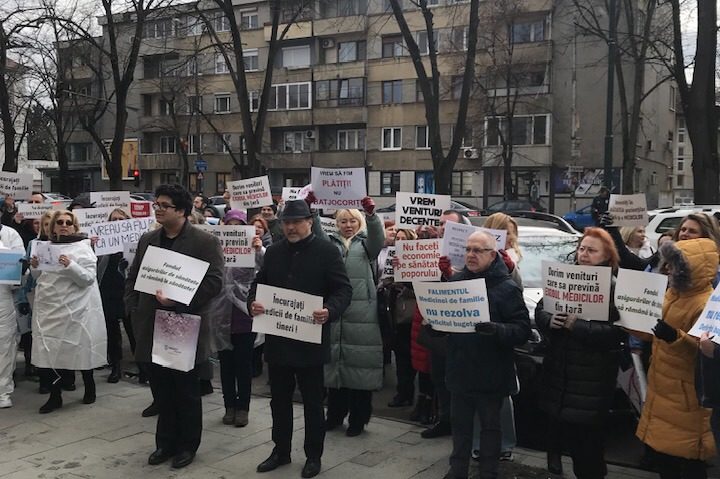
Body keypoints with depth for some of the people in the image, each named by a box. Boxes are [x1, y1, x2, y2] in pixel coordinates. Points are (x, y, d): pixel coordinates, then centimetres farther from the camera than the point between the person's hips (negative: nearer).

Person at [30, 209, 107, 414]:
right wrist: (35, 267, 1)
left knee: (80, 349, 4)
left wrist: (70, 266, -27)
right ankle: (54, 396, 13)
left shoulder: (82, 248, -3)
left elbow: (88, 279, -12)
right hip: (48, 308, 5)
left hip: (74, 309, -5)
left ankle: (90, 388, 24)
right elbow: (41, 277, 22)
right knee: (48, 351, 2)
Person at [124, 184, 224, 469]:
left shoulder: (205, 242, -8)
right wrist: (134, 310, 4)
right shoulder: (147, 240, 11)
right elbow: (132, 278, 16)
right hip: (152, 328, 5)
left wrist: (178, 301, -22)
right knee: (161, 390, 13)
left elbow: (213, 282, -15)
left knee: (186, 391, 8)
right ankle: (166, 443, 27)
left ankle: (187, 445, 22)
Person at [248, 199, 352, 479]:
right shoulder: (273, 252, 10)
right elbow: (259, 283, 14)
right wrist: (253, 303, -8)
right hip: (277, 338, 5)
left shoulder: (327, 251, -6)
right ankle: (281, 450, 31)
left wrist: (330, 311, -28)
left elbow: (343, 290, -10)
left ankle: (313, 456, 22)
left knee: (312, 401, 8)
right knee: (279, 399, 15)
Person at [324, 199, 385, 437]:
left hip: (362, 314, -2)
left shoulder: (365, 243, 7)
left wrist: (371, 213, -31)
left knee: (360, 364, 0)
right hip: (334, 313, 2)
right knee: (335, 364, 9)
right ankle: (335, 415, 24)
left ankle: (358, 419, 13)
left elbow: (378, 237, -13)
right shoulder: (330, 243, 14)